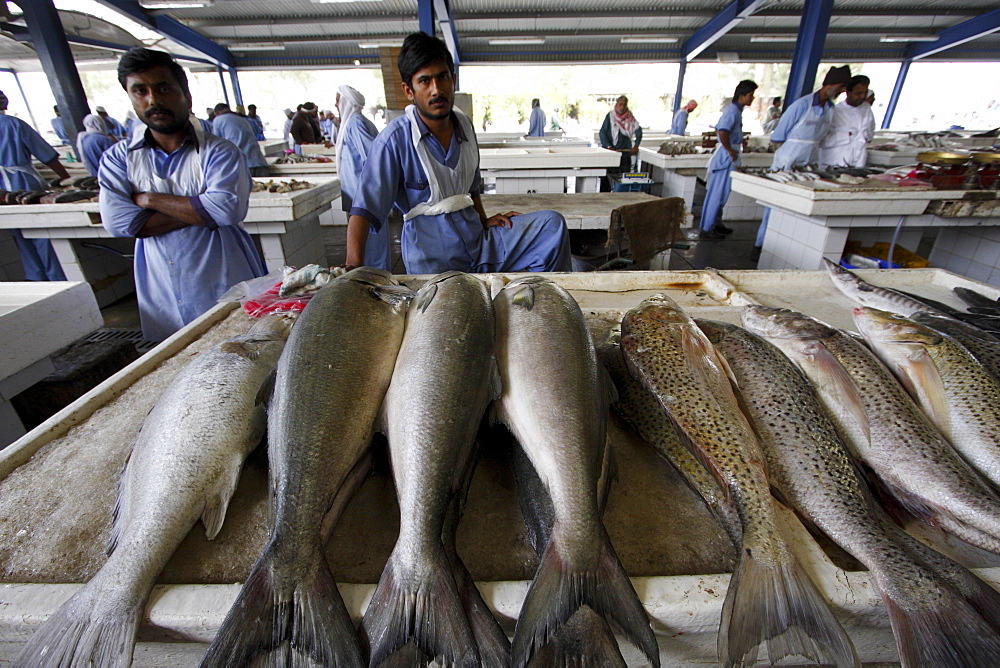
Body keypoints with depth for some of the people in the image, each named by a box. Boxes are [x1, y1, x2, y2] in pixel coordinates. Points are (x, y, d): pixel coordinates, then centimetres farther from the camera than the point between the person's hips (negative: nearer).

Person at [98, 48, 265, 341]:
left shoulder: (219, 152, -5)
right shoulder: (118, 158, 6)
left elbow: (228, 207, -21)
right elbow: (117, 221, -7)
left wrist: (150, 199, -10)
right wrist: (200, 209, -14)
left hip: (225, 287, -3)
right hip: (161, 294, 4)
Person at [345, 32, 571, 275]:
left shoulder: (464, 126, 9)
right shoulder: (395, 139, -11)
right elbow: (364, 209, -16)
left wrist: (484, 220, 10)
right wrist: (354, 269, -28)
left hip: (478, 239, 5)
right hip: (433, 258, -5)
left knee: (552, 223, -5)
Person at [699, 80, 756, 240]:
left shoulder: (735, 110, 15)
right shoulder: (733, 111, -15)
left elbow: (718, 129, 26)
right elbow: (722, 132, -30)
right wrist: (730, 151, -20)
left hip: (728, 157, 10)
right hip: (726, 157, -10)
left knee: (719, 193, 16)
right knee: (717, 194, -8)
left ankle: (717, 224, 27)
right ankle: (706, 230, -4)